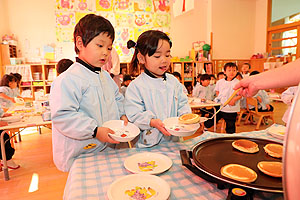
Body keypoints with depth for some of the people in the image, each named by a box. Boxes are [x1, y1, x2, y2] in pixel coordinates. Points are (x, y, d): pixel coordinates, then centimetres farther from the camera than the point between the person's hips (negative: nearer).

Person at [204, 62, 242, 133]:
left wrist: (234, 99, -23)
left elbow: (241, 94, -10)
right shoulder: (220, 82, 5)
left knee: (230, 128, 10)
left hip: (231, 109, -3)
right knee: (208, 123, 12)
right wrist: (218, 98, 7)